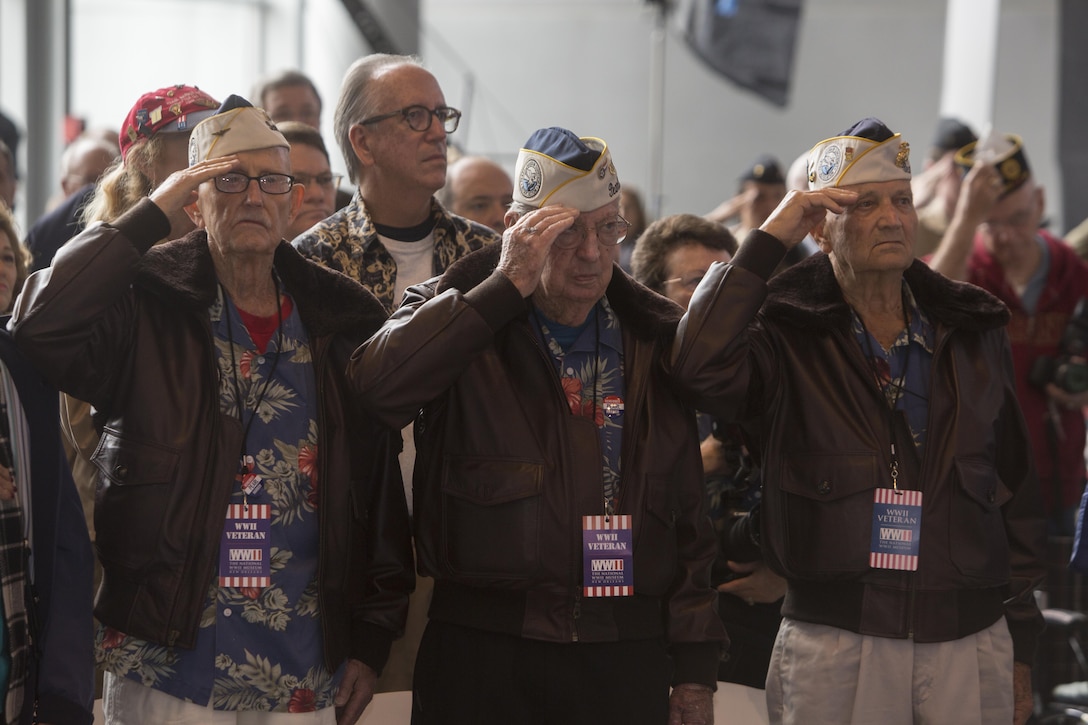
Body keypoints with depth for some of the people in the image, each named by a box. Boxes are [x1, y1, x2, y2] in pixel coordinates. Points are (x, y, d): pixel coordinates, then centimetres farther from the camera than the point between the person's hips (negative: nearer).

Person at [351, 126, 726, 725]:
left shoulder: (652, 338, 12)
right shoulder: (458, 314, 2)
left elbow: (689, 517, 12)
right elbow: (376, 385, -22)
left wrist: (695, 672, 8)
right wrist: (505, 287, -18)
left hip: (626, 660, 3)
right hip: (486, 653, -3)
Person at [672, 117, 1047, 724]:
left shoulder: (973, 332, 11)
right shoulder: (789, 337, 0)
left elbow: (1017, 494, 13)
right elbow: (702, 368, -22)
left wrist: (1020, 647, 10)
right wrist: (769, 238, -14)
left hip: (971, 644, 3)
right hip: (834, 645, -3)